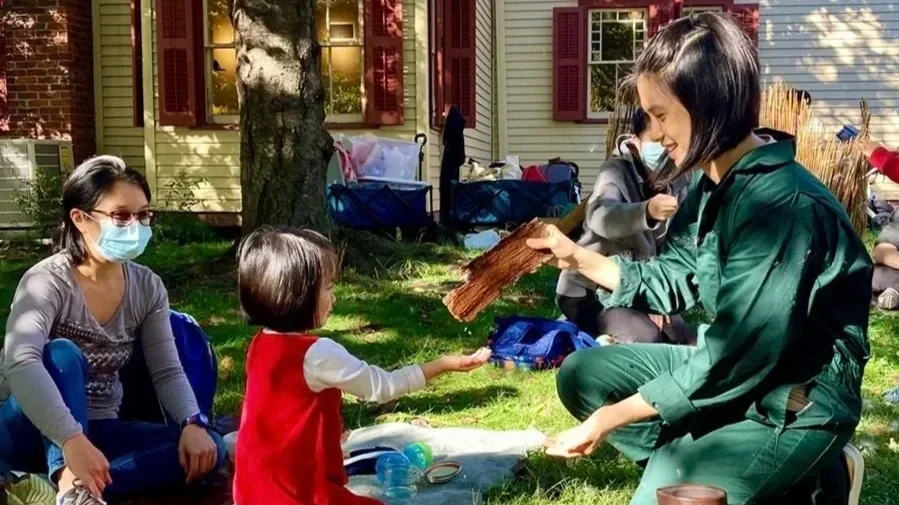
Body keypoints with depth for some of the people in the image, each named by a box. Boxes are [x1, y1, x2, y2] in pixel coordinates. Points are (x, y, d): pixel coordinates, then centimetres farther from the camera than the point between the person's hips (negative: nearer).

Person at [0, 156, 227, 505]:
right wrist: (71, 440, -48)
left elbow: (167, 371, -3)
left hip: (97, 429, 5)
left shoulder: (148, 288, -2)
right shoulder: (48, 281, -19)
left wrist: (193, 424, -24)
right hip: (32, 433, -5)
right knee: (63, 353, -33)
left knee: (207, 448, -16)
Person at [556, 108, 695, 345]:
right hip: (587, 291, -7)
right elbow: (600, 217, -43)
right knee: (646, 337, -26)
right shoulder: (617, 170, -20)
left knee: (686, 340, 1)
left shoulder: (677, 183, -2)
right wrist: (647, 211, -62)